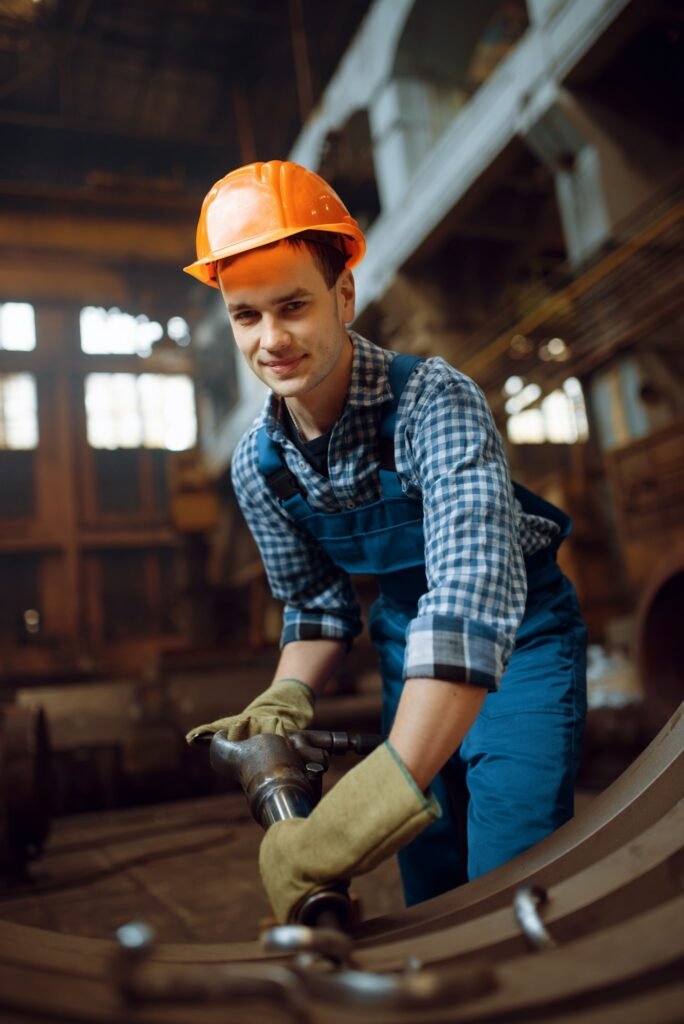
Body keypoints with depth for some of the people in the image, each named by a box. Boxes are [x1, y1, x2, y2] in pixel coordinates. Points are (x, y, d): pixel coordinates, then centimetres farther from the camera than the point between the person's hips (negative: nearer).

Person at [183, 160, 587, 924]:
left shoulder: (433, 401, -28)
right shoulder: (257, 466, -10)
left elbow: (476, 590, -43)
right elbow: (316, 604, 3)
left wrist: (381, 796, -51)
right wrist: (284, 701, -17)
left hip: (519, 639, -4)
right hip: (410, 657, 5)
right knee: (431, 892, 14)